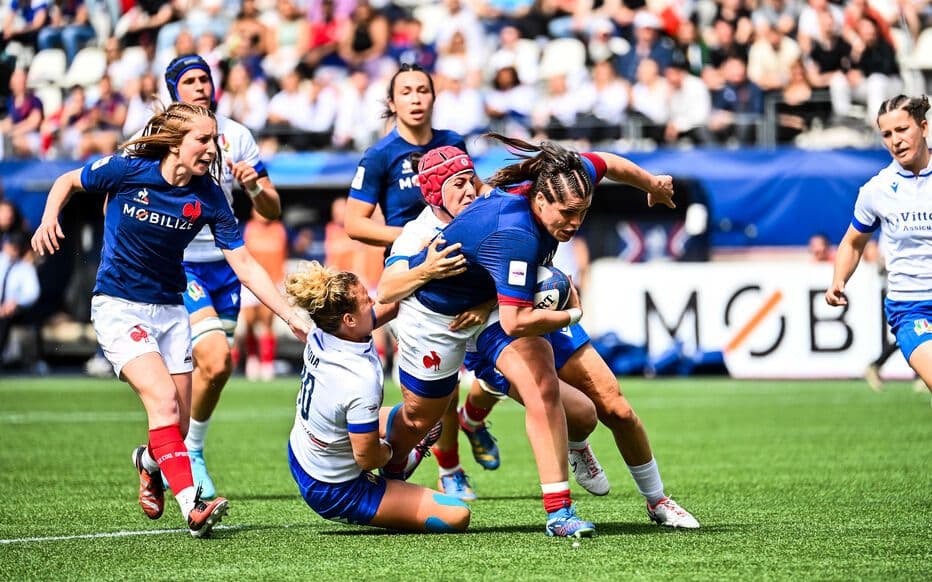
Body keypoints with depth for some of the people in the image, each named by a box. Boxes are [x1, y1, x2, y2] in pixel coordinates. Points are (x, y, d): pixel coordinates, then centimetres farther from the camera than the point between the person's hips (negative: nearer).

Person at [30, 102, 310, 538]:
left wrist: (290, 316, -12)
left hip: (169, 309, 4)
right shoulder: (128, 171, -14)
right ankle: (192, 506, -31)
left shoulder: (208, 197, -6)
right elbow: (68, 181, 4)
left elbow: (244, 264, -6)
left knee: (178, 427, 5)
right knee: (162, 398, -24)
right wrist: (48, 220, -14)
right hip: (118, 306, -4)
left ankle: (150, 463, 42)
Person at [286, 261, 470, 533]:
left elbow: (391, 301, 0)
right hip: (335, 494, -9)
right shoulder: (361, 383, -36)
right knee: (457, 516, -13)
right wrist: (388, 450, -4)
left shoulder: (319, 337, -13)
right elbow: (367, 458, -26)